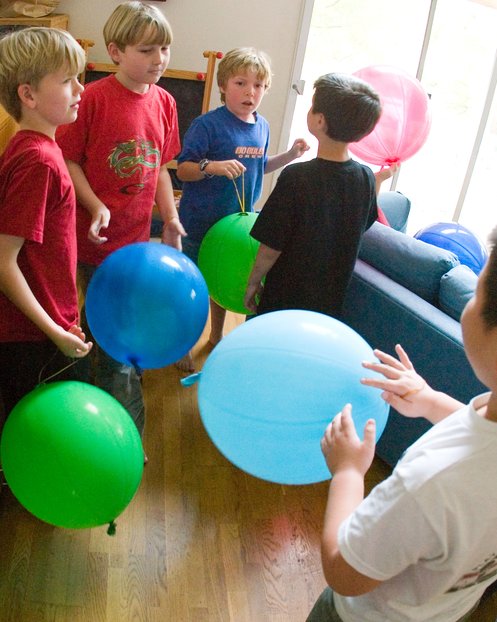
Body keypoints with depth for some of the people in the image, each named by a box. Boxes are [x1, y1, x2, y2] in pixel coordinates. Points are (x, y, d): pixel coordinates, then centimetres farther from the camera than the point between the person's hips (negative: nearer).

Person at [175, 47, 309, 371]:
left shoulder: (262, 127, 3)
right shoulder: (208, 124, -18)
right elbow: (183, 169, -18)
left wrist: (290, 155, 4)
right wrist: (212, 166, -35)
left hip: (239, 220, 6)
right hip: (201, 221, -6)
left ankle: (217, 336, 43)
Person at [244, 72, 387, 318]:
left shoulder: (296, 178, -25)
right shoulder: (365, 178, -9)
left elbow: (271, 247, -18)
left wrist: (253, 282, -2)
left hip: (285, 300, -5)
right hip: (331, 302, 5)